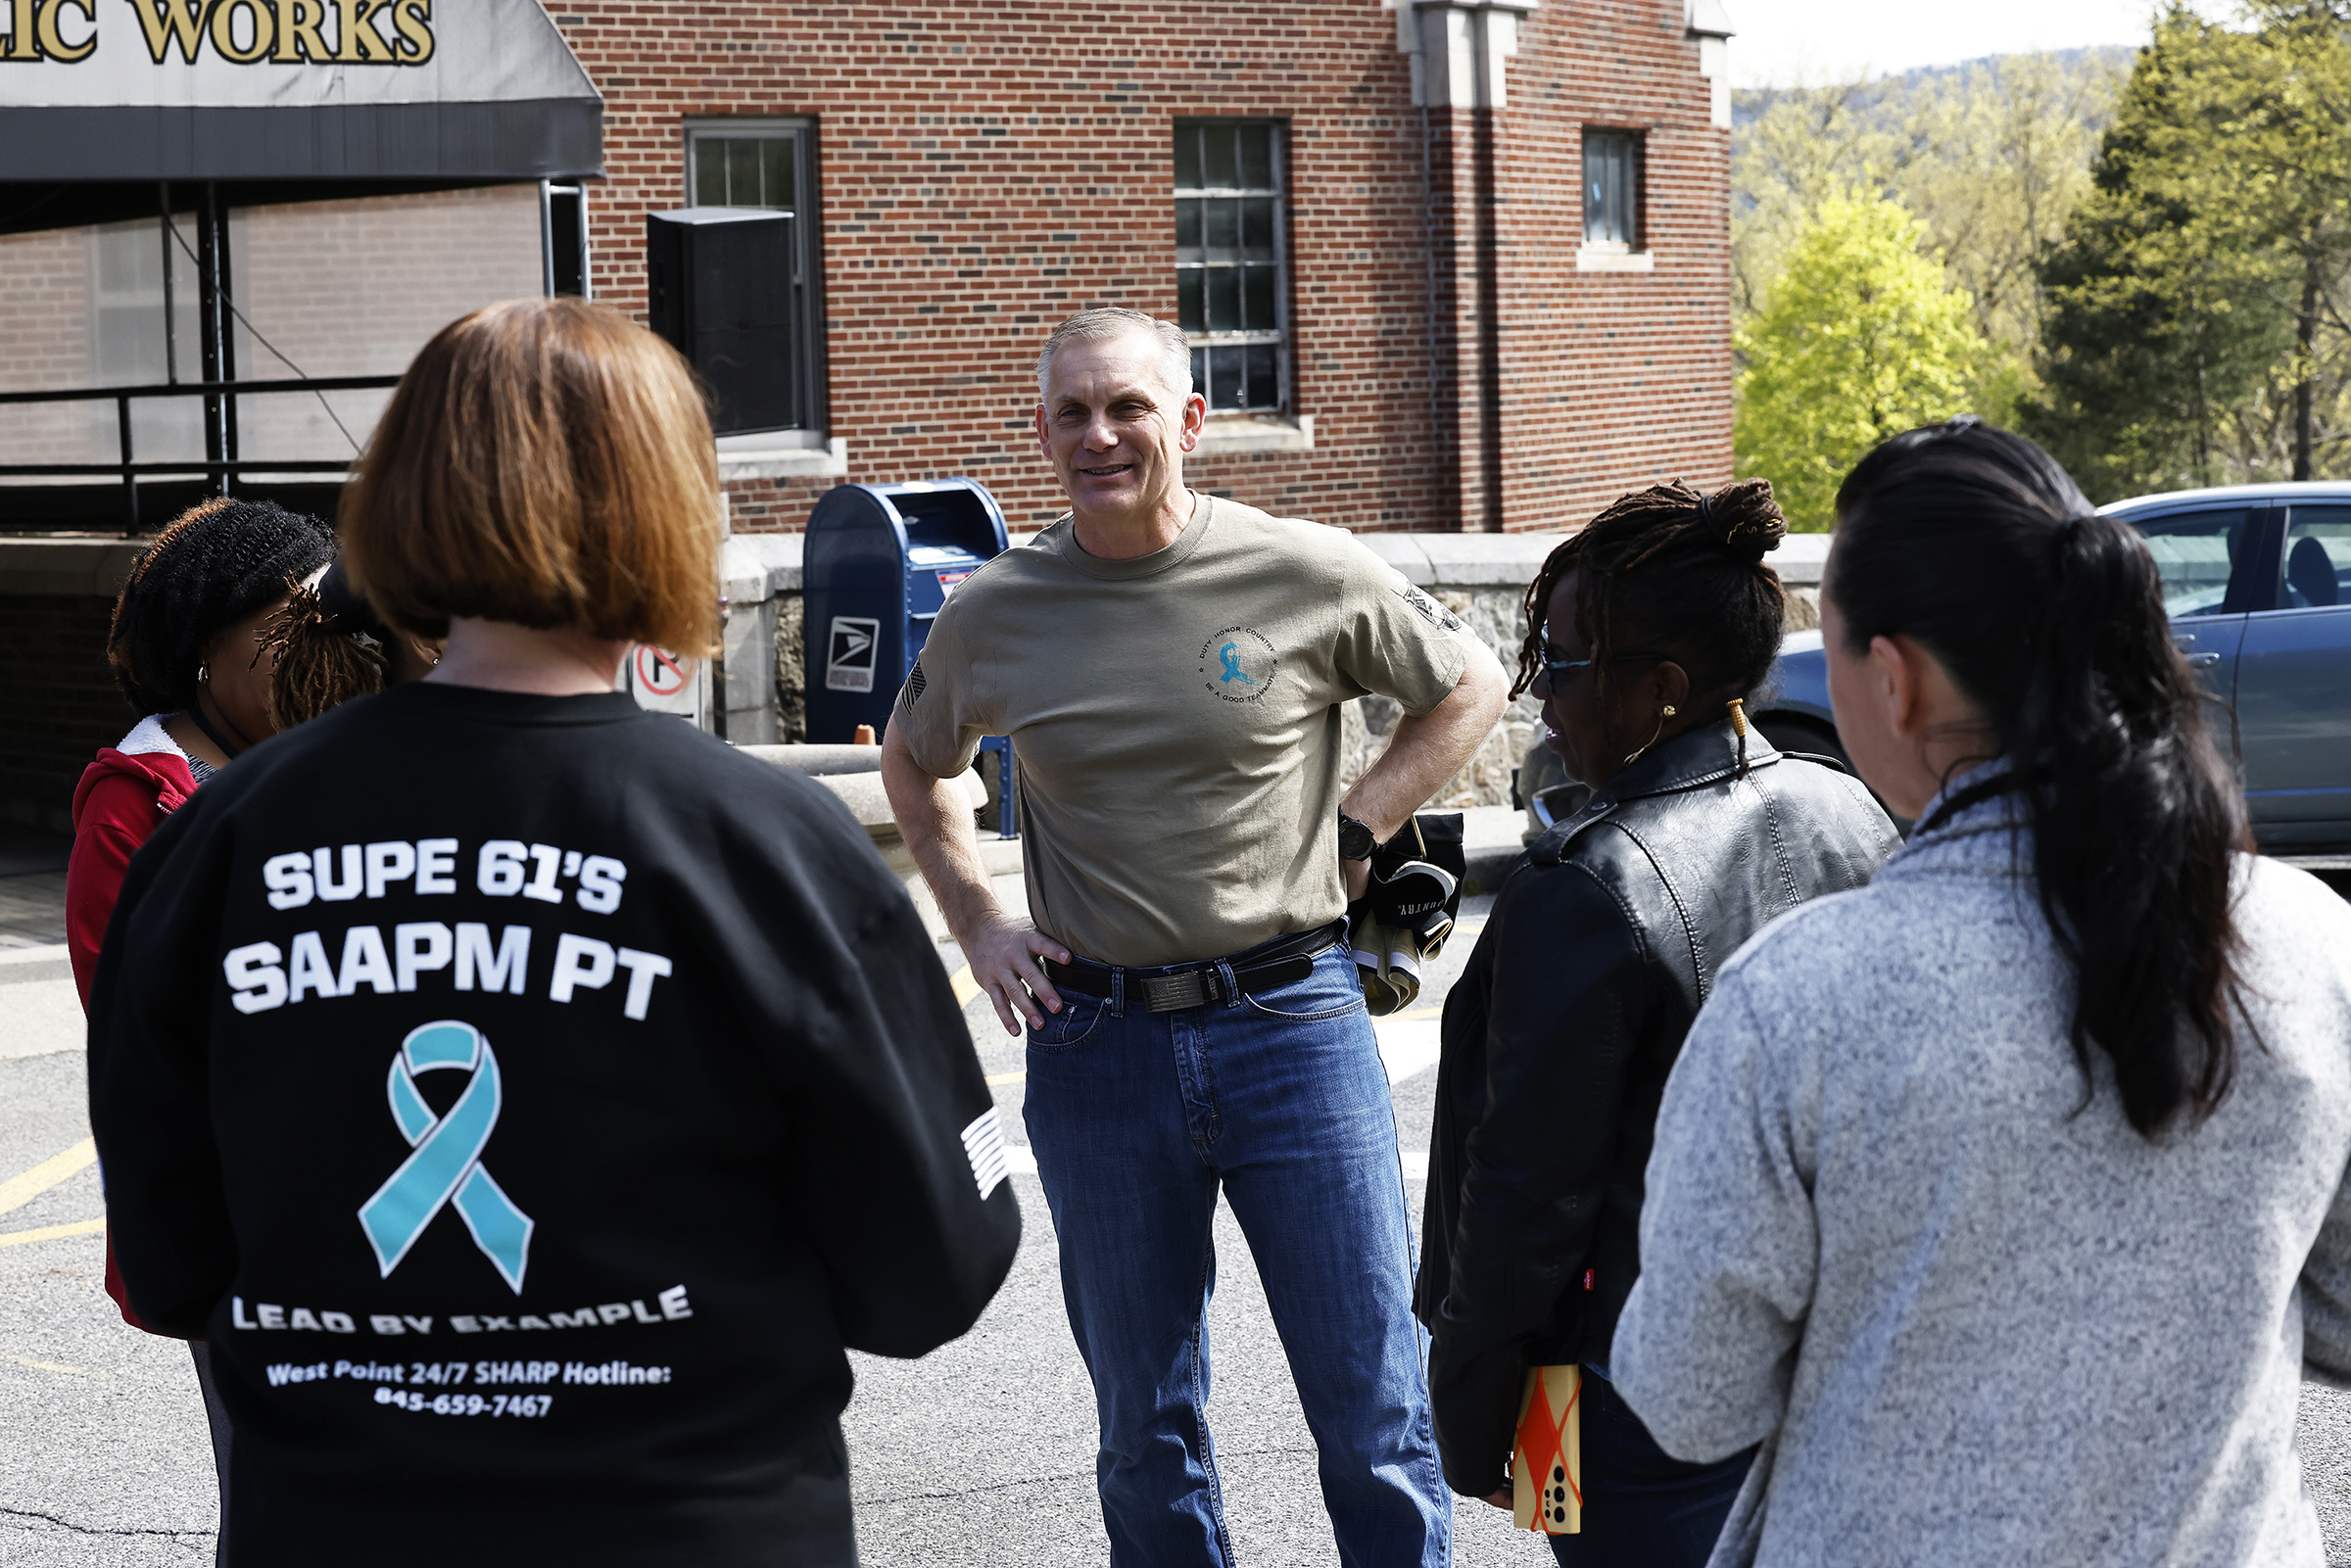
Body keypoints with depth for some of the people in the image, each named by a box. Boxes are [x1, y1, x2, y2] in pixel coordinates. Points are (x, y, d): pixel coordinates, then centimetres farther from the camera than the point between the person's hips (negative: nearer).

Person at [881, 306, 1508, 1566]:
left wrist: (1351, 836, 2)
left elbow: (1469, 687, 12)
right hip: (1096, 1042, 2)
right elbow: (913, 764, 22)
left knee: (1377, 1423, 1)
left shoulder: (1308, 576, -4)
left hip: (1291, 1023, -2)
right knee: (1145, 1437, 11)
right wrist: (977, 924, 10)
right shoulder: (992, 614, 2)